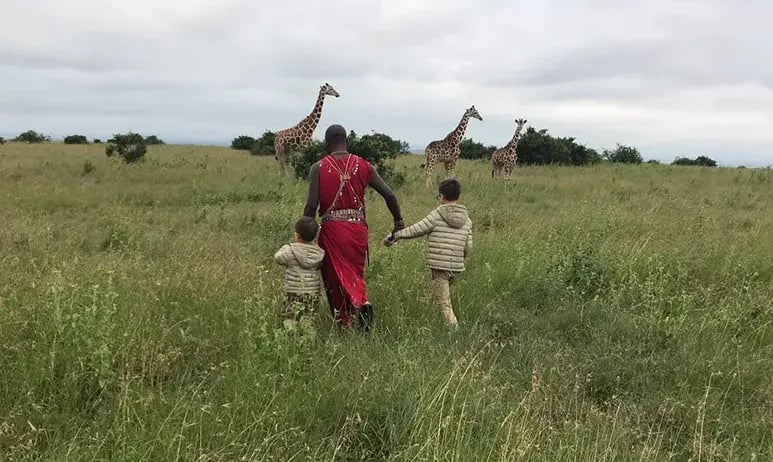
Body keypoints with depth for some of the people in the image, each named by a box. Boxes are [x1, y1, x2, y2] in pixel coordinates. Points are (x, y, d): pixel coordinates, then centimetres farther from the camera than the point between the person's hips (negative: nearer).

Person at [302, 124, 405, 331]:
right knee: (355, 272, 19)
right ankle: (362, 302, -2)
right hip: (358, 227, 3)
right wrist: (398, 221, 16)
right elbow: (389, 195, 2)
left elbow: (311, 205, -9)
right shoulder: (364, 166, 6)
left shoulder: (318, 168, -2)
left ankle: (343, 323, 4)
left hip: (332, 228, -2)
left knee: (335, 276, 8)